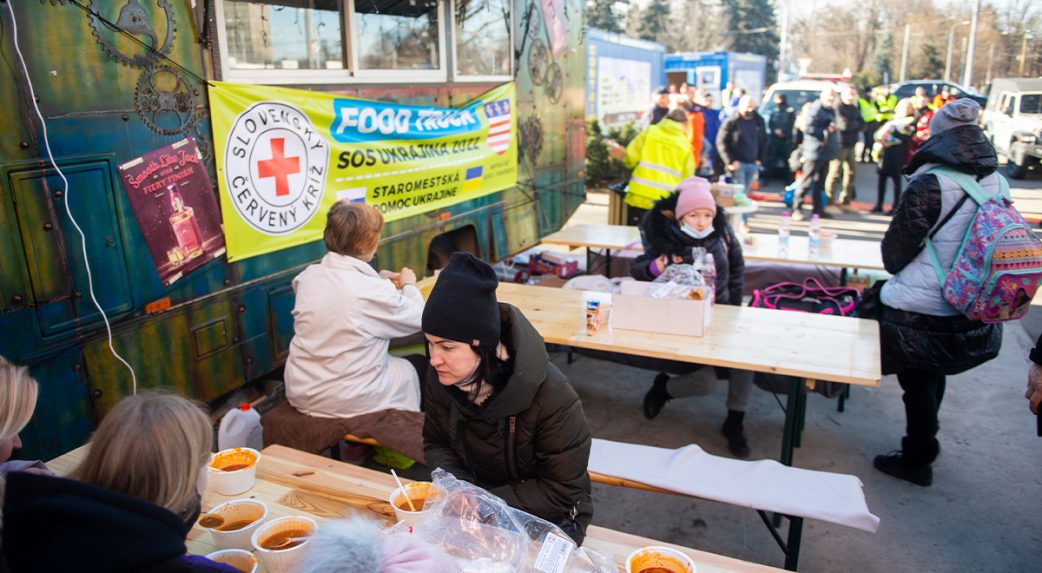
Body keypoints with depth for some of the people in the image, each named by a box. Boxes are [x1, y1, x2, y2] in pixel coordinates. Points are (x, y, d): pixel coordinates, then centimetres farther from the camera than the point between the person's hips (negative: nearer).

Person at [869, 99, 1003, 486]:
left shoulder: (930, 184, -19)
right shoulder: (996, 183, 1)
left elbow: (894, 252, -15)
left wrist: (895, 267, 7)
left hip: (918, 311, -7)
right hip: (969, 310, 7)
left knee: (917, 383, 9)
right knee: (933, 376, 24)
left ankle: (917, 459, 25)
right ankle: (924, 443, 43)